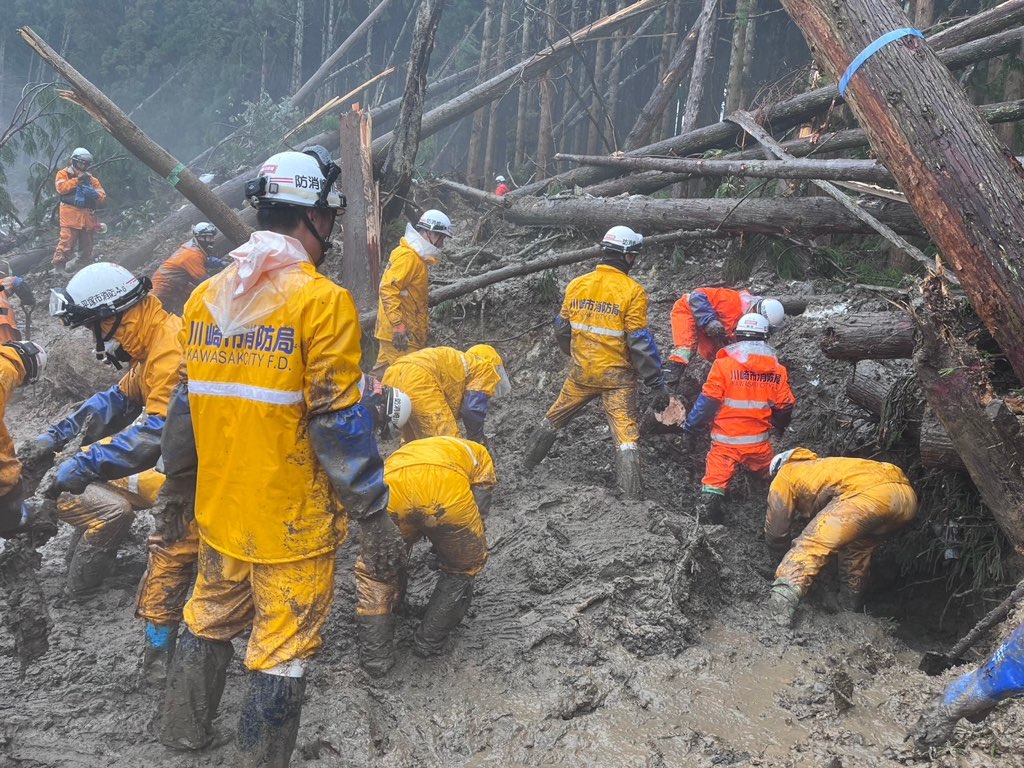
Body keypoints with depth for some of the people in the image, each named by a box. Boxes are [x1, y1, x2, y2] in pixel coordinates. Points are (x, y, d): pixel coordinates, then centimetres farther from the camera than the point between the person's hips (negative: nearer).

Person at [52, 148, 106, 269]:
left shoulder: (91, 178, 19)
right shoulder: (64, 174, 10)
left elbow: (103, 197, 12)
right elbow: (61, 187, -10)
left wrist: (96, 195, -11)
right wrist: (77, 180, -16)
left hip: (87, 217, 5)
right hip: (70, 215, -5)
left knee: (87, 245, 10)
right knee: (66, 241, -15)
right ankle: (58, 267, -17)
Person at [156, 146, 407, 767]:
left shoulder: (206, 296, 4)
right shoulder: (322, 301, -16)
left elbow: (185, 403, 12)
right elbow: (339, 421, -19)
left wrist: (179, 479, 26)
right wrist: (376, 512, -12)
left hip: (219, 508, 7)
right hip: (292, 519, -7)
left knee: (211, 618, 26)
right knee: (283, 648, 6)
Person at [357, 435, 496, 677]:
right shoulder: (478, 454, 41)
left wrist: (395, 589, 62)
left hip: (390, 485, 2)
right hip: (447, 487, -2)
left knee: (373, 571, 26)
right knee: (463, 566, 26)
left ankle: (375, 657, 22)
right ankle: (429, 643, 32)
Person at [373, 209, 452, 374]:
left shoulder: (417, 257, 17)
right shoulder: (408, 257, -14)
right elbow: (388, 289, -22)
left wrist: (423, 326, 24)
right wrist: (398, 324, -27)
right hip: (401, 334, -10)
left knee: (383, 374, 13)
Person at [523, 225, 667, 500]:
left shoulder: (576, 285, 1)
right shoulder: (632, 291, -14)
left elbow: (562, 330, 11)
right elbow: (640, 341, -16)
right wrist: (657, 383, -10)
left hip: (581, 372, 5)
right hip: (617, 376, -4)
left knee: (554, 418, 23)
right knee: (626, 432, -1)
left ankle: (528, 464, 39)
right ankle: (632, 492, -7)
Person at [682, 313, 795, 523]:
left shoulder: (724, 364, -9)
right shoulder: (777, 370, 2)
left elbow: (708, 401, -10)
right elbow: (784, 407, 7)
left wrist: (691, 428, 0)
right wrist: (779, 427, 28)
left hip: (726, 442, -3)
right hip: (759, 442, 3)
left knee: (716, 477, 1)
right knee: (769, 474, 24)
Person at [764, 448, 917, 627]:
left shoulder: (784, 476, 24)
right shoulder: (821, 466, 43)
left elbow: (776, 531, 26)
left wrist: (785, 546, 45)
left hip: (869, 493, -8)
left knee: (811, 546, -13)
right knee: (858, 546, 32)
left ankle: (782, 600, -35)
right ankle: (851, 606, 39)